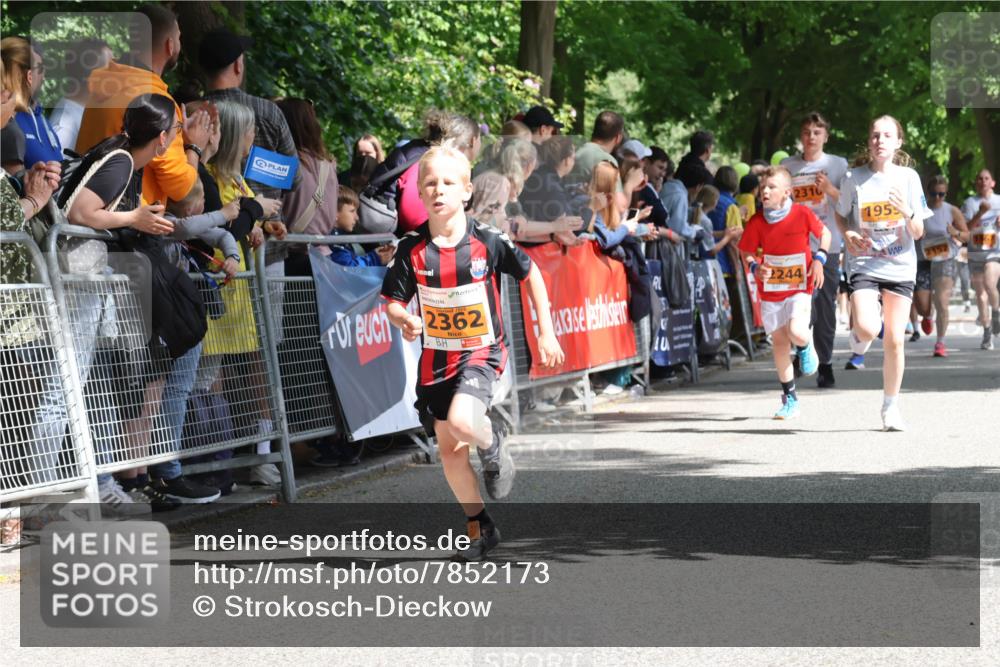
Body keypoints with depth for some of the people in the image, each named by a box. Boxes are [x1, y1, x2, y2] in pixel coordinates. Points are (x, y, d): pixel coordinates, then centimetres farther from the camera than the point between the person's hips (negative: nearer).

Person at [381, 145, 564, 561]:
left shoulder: (488, 241, -11)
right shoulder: (411, 250, -7)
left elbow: (530, 274, 3)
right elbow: (392, 301, 0)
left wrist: (546, 333, 3)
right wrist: (405, 320, -24)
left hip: (482, 351, -3)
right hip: (436, 357, 3)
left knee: (460, 421, -30)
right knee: (449, 450, 8)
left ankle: (492, 443, 7)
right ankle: (479, 529, 27)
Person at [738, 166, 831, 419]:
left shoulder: (802, 214, -11)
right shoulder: (757, 222, -6)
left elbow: (824, 233, 5)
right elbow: (748, 253, 4)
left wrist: (819, 259, -9)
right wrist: (756, 267, -17)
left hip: (800, 287, -3)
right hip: (770, 291, 3)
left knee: (796, 332, -24)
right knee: (779, 341, 7)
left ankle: (806, 347, 16)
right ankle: (790, 398, 19)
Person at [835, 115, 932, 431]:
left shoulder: (908, 177, -1)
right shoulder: (855, 178, -3)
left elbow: (918, 232, 1)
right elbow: (840, 213, 13)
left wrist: (907, 212, -20)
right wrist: (847, 234, -8)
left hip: (900, 267, 1)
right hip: (864, 265, -1)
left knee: (894, 340, 1)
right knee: (868, 329, -23)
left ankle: (891, 406, 19)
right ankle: (859, 334, 16)